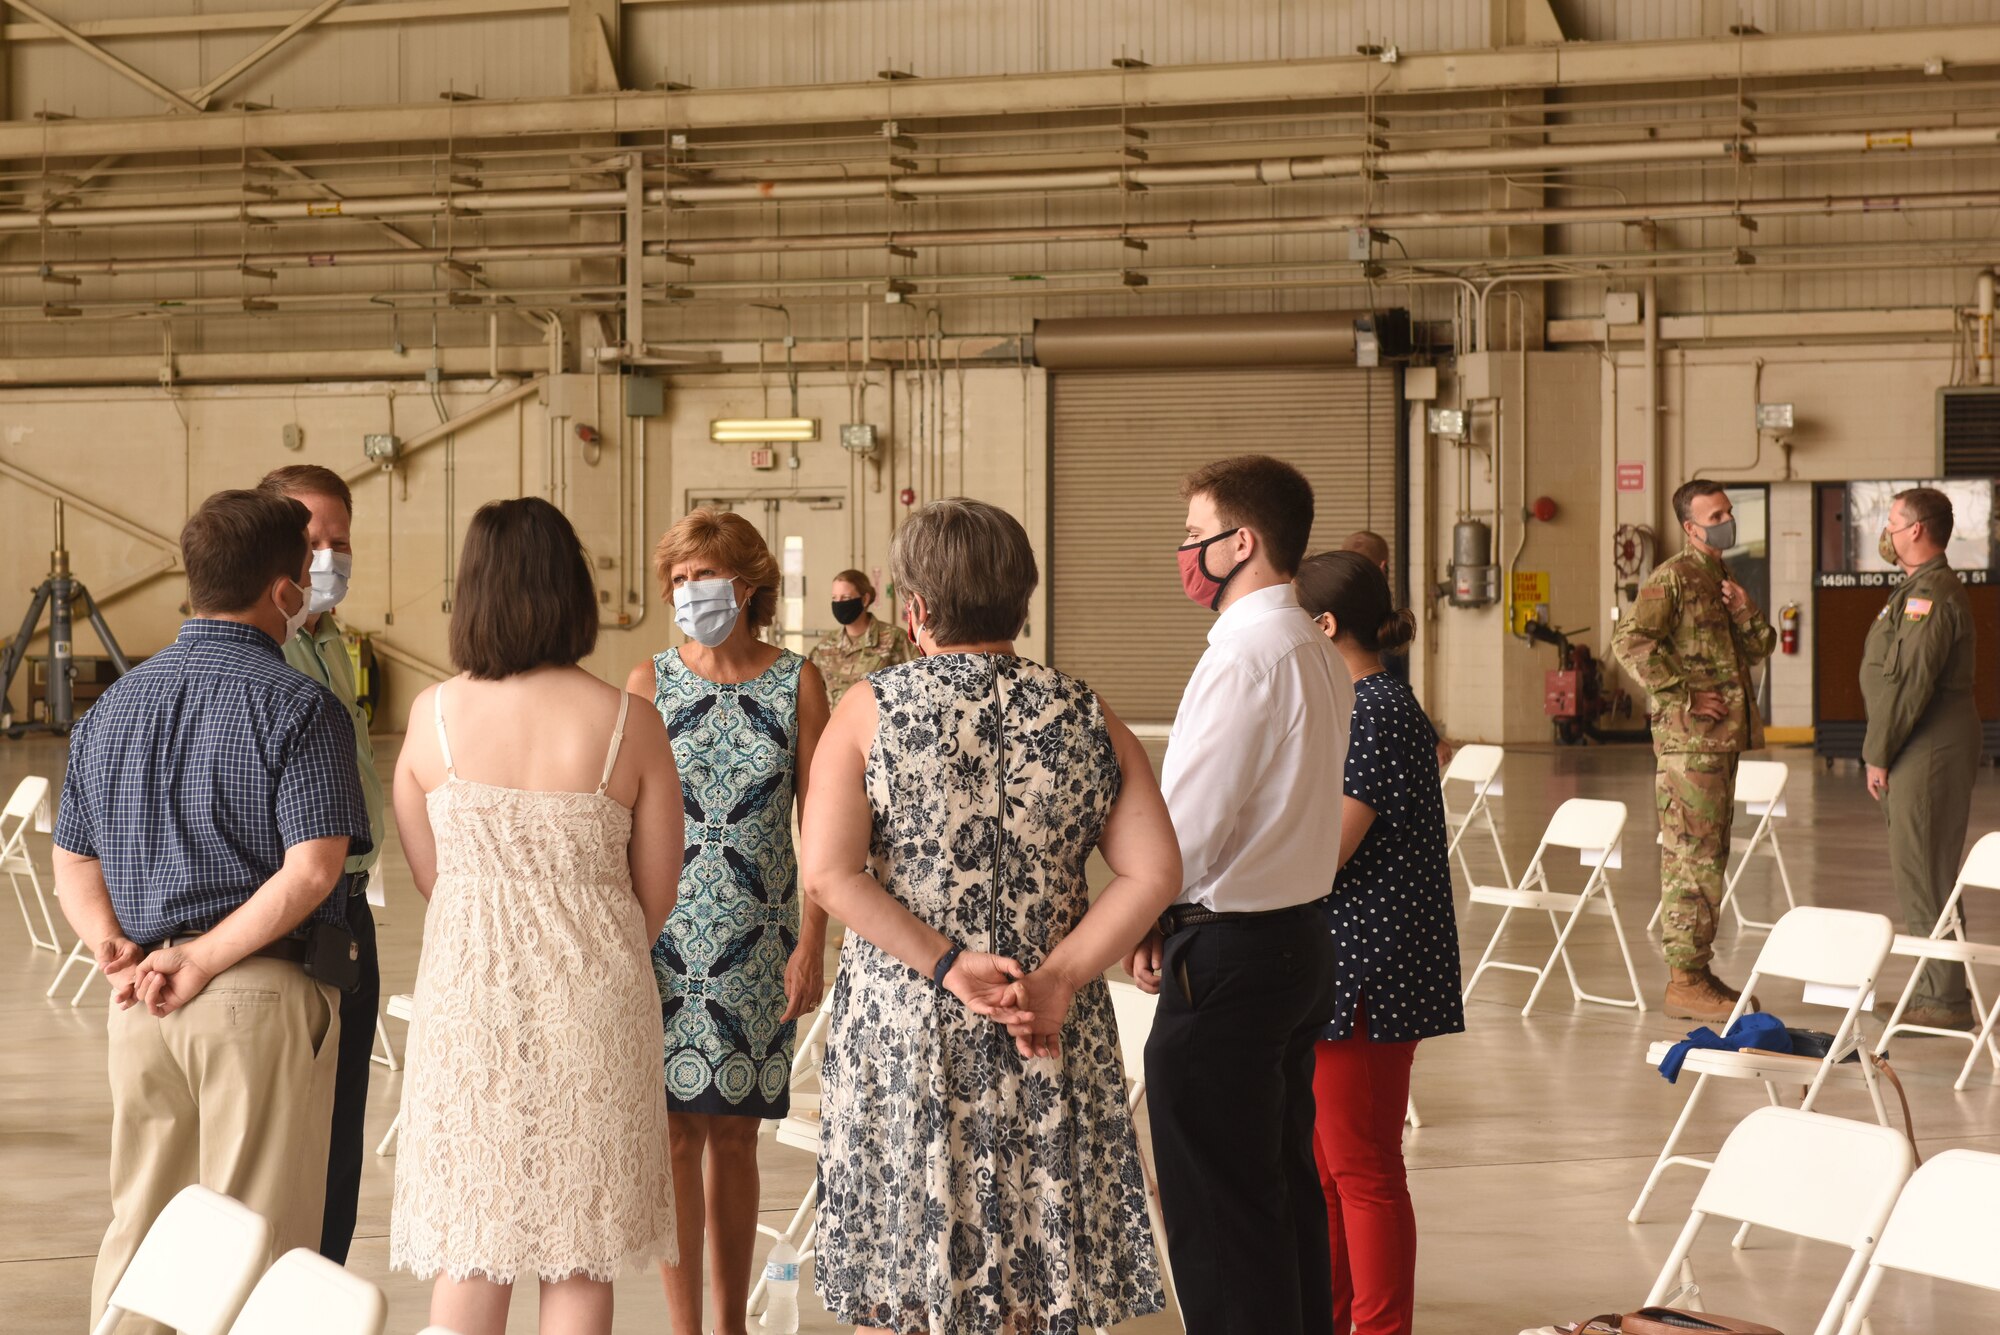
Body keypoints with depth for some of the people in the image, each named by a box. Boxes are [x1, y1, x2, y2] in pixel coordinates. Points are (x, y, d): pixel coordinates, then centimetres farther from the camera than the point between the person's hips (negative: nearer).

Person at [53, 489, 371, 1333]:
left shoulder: (113, 707, 12)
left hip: (139, 1004, 6)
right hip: (263, 994, -6)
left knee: (137, 1224, 15)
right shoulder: (298, 709, -9)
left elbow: (72, 864, 12)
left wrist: (116, 950, -2)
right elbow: (311, 871, -19)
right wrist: (201, 961, -15)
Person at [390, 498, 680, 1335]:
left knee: (470, 1251, 10)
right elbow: (656, 896, -1)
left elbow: (429, 874, 5)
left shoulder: (432, 717, -4)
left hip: (468, 995, 1)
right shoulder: (627, 725, -9)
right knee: (578, 1262, 8)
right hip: (590, 1008, -1)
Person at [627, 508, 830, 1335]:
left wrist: (811, 945, -4)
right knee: (675, 1130, -4)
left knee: (734, 1135, 7)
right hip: (664, 935, 0)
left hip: (759, 940, 1)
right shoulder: (650, 682, 2)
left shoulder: (796, 684, 2)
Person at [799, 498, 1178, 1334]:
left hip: (903, 1039, -2)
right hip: (1050, 1047, 2)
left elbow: (827, 874, -13)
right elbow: (1155, 872, -7)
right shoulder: (1087, 722, 3)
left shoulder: (869, 714, -2)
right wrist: (1055, 981, -10)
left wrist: (947, 965, -11)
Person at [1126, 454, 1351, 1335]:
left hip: (1228, 955, -10)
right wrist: (1173, 919, 9)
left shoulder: (1244, 658, -19)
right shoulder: (1318, 656, 11)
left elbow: (1191, 819, -20)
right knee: (1288, 1187, 18)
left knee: (1216, 1207, -2)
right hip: (1301, 938, 10)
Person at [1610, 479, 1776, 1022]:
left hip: (1724, 736, 9)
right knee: (1692, 856, -9)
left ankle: (1698, 970, 20)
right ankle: (1684, 982, -6)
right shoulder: (1673, 577, -10)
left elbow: (1759, 650, 21)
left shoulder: (1722, 580, 19)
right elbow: (1629, 641, -21)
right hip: (1689, 739, -9)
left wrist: (1747, 615, 0)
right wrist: (1683, 697, -19)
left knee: (1710, 855, 13)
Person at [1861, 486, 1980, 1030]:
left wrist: (1879, 755, -15)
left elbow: (1909, 682, -21)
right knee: (1923, 874, 14)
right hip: (1920, 753, 11)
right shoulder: (1920, 588, 19)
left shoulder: (1931, 594, -17)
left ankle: (1944, 1000, -6)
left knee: (1924, 877, -8)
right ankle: (1942, 991, 20)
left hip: (1929, 754, -11)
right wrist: (1882, 753, 18)